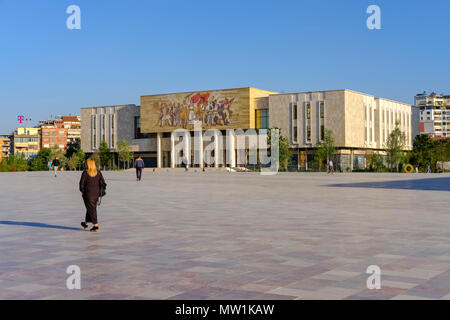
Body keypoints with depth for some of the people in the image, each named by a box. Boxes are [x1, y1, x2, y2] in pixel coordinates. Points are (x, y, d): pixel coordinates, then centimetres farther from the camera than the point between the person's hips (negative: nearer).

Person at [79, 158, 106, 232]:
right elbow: (103, 183, 0)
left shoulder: (85, 173, -13)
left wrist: (82, 191, 4)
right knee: (90, 208, 19)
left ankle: (96, 226, -4)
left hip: (88, 193, -5)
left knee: (91, 209, 1)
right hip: (96, 194, 5)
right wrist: (99, 191, 9)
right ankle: (86, 223, 34)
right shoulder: (98, 173, 1)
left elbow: (82, 184, -11)